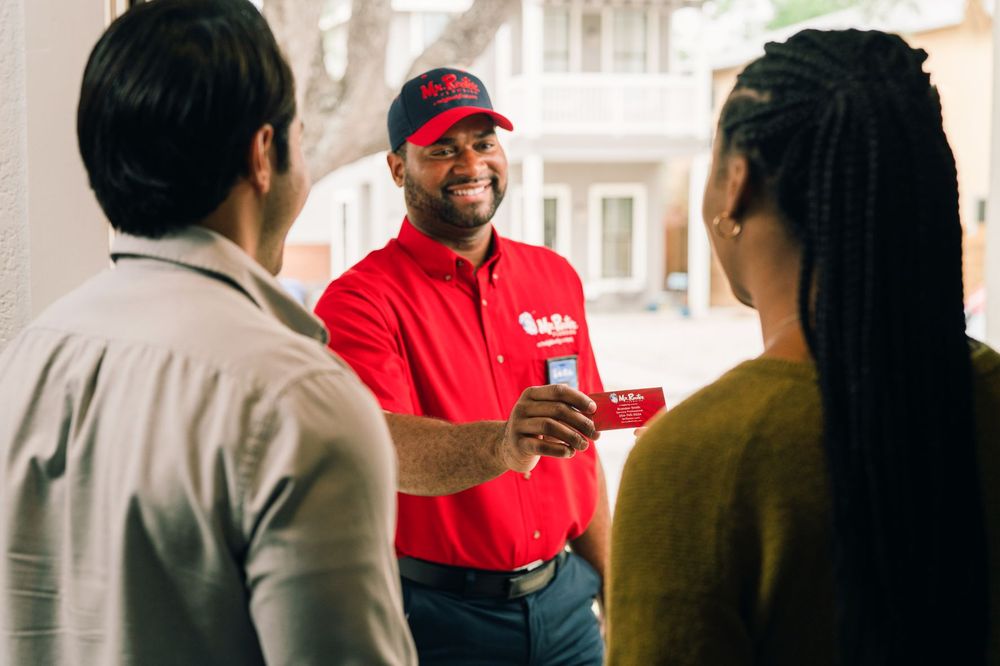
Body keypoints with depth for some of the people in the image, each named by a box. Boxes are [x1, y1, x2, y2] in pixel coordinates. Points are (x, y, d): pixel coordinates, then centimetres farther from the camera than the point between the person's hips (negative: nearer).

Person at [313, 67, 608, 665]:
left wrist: (613, 591, 9)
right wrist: (502, 446, -47)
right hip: (443, 615, -4)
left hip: (564, 599, 5)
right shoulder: (362, 300, -12)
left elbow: (581, 452, 11)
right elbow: (384, 447, -29)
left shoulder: (556, 278, 6)